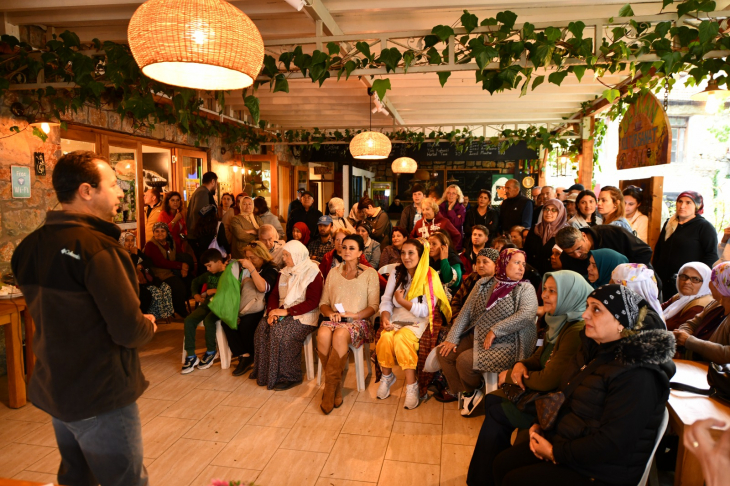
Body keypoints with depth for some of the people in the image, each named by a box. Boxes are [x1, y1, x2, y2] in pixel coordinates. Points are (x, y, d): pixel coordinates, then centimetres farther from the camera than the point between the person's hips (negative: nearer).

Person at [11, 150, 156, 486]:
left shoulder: (32, 245, 3)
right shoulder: (95, 246, -24)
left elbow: (49, 315, 12)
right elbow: (128, 330, -27)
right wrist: (148, 326, -5)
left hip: (52, 389, 9)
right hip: (100, 396, -9)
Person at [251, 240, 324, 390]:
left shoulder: (312, 273, -7)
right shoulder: (285, 272, 15)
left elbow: (312, 302, -14)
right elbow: (274, 294, 14)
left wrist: (287, 311, -19)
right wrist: (272, 311, -7)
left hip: (304, 316, -7)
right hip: (283, 312, 7)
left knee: (280, 331, -31)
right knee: (262, 327, -20)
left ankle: (290, 377, -17)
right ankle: (264, 372, -7)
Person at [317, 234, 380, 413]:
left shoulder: (370, 273, 7)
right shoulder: (333, 273, 18)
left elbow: (374, 306, 2)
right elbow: (323, 302, 16)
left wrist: (354, 315, -15)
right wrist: (330, 313, -7)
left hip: (358, 321, -3)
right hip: (334, 319, 3)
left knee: (340, 335, -37)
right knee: (322, 334, -33)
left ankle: (330, 389, -25)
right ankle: (337, 386, -18)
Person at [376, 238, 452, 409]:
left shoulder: (430, 276, -4)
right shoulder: (397, 273, 10)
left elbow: (426, 310, -8)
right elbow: (386, 300, 5)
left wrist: (402, 301, -12)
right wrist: (385, 316, -15)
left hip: (418, 322, -3)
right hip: (396, 318, 4)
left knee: (401, 338, -33)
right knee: (386, 337, -28)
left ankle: (411, 385, -20)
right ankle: (386, 377, -3)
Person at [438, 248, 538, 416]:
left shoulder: (525, 289, -5)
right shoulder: (484, 284, 7)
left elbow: (527, 314, -23)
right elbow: (466, 311, 6)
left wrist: (495, 330, -25)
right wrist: (452, 338, -1)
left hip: (506, 345, -6)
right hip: (476, 337, 6)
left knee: (465, 361, -22)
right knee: (445, 354, -7)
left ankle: (475, 392, 11)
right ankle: (467, 394, 11)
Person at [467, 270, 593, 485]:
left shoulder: (577, 332, -26)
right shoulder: (559, 322, 4)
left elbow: (549, 380, -25)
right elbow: (539, 357, 14)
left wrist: (511, 376, -11)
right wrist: (521, 365, -9)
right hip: (546, 391, 9)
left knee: (496, 413, -10)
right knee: (492, 399, -1)